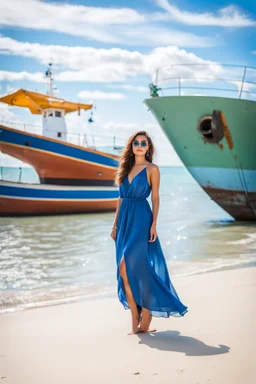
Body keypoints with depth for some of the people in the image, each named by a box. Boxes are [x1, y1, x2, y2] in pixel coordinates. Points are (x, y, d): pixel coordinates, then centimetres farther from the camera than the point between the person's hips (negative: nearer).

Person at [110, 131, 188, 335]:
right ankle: (138, 320, 15)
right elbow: (121, 198, 16)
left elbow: (155, 197, -3)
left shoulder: (152, 169, -1)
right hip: (125, 219, 6)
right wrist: (115, 223, 12)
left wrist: (154, 223, -11)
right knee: (134, 268, 7)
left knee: (127, 266, -14)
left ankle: (143, 319, 0)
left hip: (141, 219, -6)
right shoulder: (126, 167, 15)